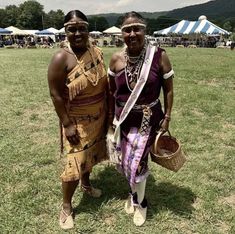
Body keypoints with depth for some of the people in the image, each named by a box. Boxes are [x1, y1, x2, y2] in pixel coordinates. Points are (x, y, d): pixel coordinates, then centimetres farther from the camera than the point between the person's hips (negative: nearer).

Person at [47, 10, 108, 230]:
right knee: (76, 162, -1)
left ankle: (86, 184, 49)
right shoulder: (61, 58, -20)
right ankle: (66, 206, 20)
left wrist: (109, 111, 10)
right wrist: (67, 124, -19)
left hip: (98, 117, 6)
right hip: (77, 120, -6)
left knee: (90, 154, 23)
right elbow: (55, 94, -18)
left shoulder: (97, 52, -1)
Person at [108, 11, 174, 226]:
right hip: (124, 118, 3)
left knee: (137, 161, 0)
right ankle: (135, 194, 43)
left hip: (148, 119, -3)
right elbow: (111, 91, 5)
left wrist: (167, 117, -6)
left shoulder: (159, 56, -15)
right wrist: (110, 116, 9)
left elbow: (168, 89, -5)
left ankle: (140, 202, 28)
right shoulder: (116, 59, -7)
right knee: (127, 160, 14)